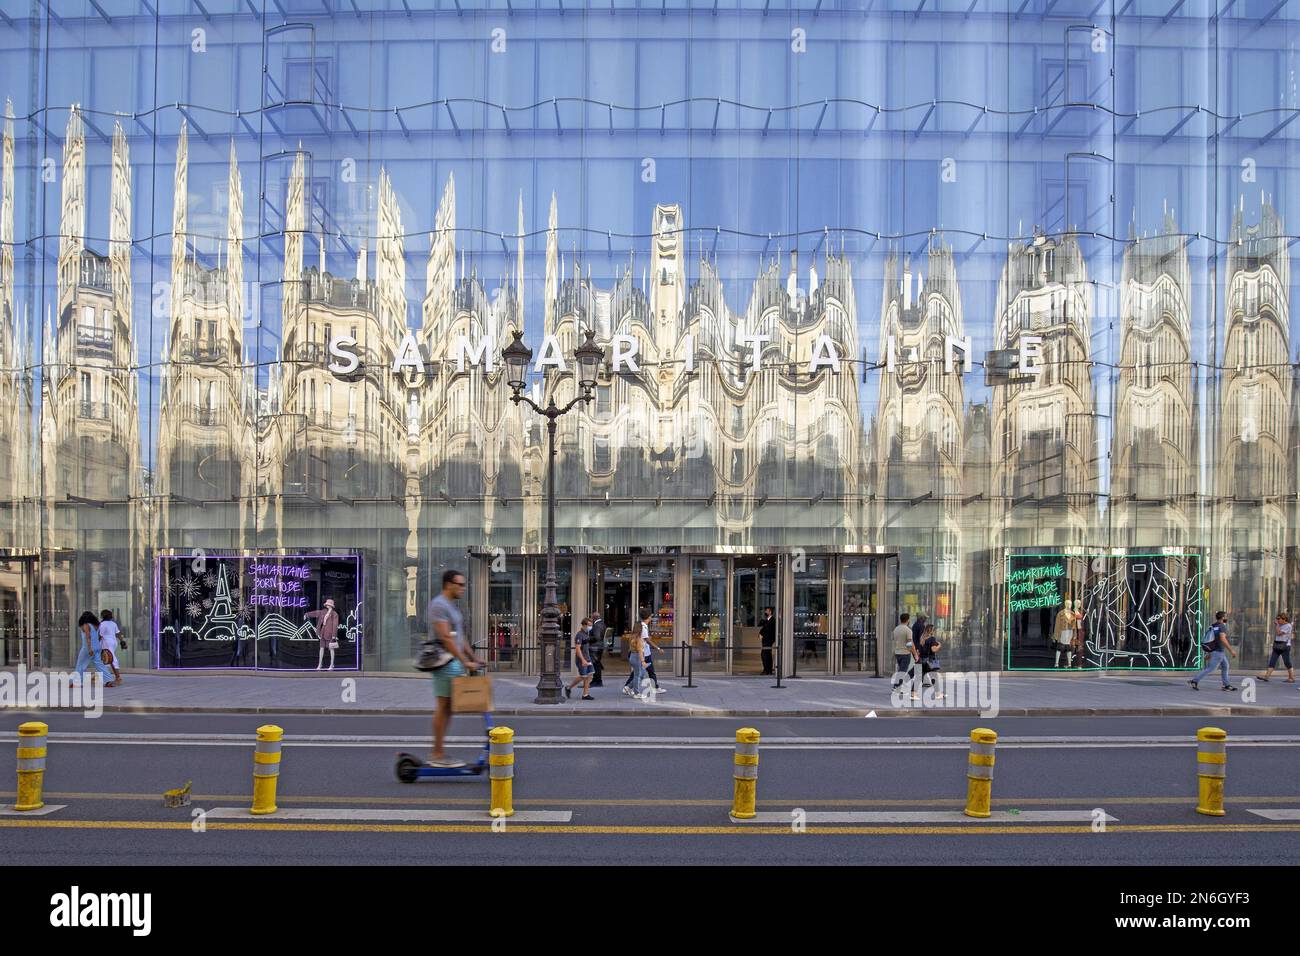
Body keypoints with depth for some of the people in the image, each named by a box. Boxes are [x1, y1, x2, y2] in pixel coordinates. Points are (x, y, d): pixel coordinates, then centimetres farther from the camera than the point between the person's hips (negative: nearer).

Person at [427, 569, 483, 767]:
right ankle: (438, 755, -3)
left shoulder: (453, 605, 18)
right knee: (443, 707, -7)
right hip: (446, 663, -10)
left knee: (447, 708, 10)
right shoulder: (439, 605, -14)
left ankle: (438, 754, 13)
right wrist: (465, 662, -22)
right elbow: (446, 637, -21)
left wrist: (473, 658, 19)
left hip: (455, 663, 10)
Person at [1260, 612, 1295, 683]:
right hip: (1277, 646, 8)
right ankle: (1266, 676, -2)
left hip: (1284, 647, -8)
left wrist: (1277, 625, -10)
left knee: (1287, 663, -2)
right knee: (1272, 661, 2)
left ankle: (1292, 678, 8)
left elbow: (1279, 633, -18)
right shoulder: (1280, 625, 14)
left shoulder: (1288, 626, -11)